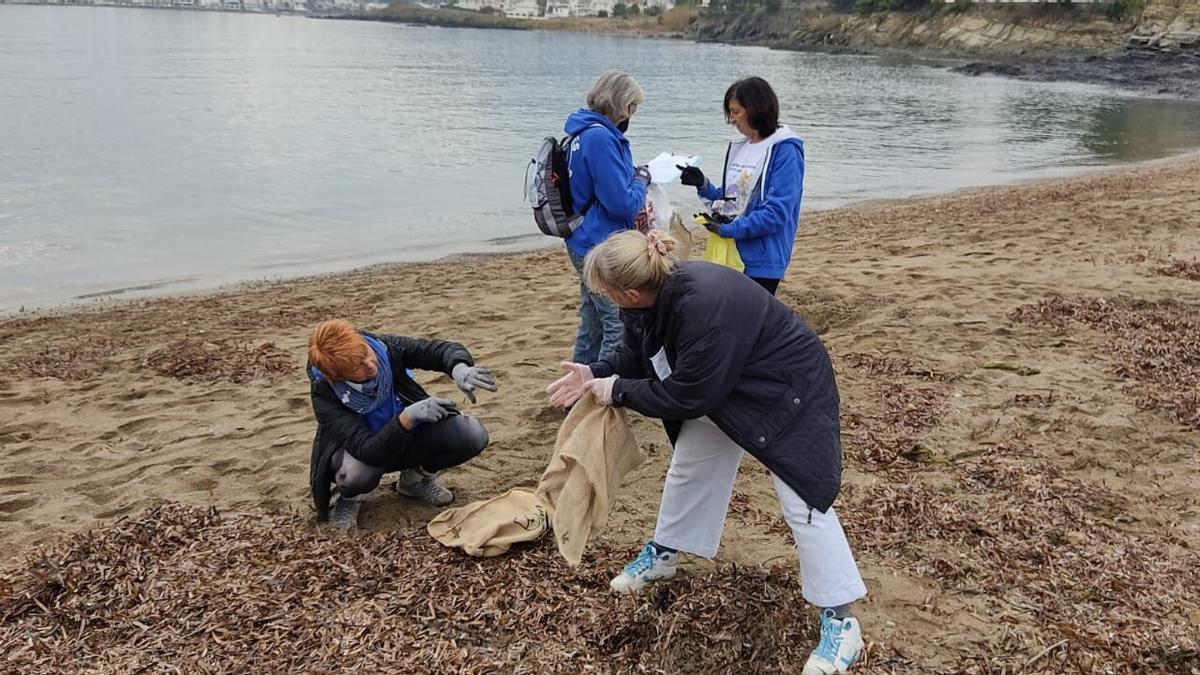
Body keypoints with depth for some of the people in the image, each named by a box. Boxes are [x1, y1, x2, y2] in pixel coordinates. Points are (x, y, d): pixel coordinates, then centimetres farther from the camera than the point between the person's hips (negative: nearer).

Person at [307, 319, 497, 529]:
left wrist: (459, 369, -42)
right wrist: (407, 417, -50)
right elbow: (368, 451, -37)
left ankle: (415, 478, 8)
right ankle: (350, 498, 0)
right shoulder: (324, 394, -30)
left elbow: (440, 349, -19)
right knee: (356, 475, -40)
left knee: (473, 435, -20)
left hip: (408, 437, 4)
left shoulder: (384, 347, -24)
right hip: (365, 453, -3)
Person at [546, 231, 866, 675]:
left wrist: (619, 391, -21)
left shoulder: (705, 308, -41)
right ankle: (663, 555, 41)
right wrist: (596, 374, -13)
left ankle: (839, 622, 2)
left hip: (785, 390, -9)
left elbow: (686, 396, -31)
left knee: (803, 501, -9)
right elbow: (639, 355, 3)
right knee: (688, 466, 19)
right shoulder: (656, 293, -15)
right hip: (724, 387, 9)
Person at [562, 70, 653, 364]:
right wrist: (641, 181, -5)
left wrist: (632, 175, 9)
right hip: (602, 247, -10)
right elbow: (622, 204, -22)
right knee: (620, 327, -3)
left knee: (593, 324, 19)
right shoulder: (600, 137, -21)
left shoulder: (585, 133, 10)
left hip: (586, 244, 10)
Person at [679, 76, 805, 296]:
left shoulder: (785, 150, -12)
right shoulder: (738, 147, 12)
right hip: (730, 255, 8)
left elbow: (777, 212, -19)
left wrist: (728, 229, -18)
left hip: (760, 262, -8)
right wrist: (703, 185, 0)